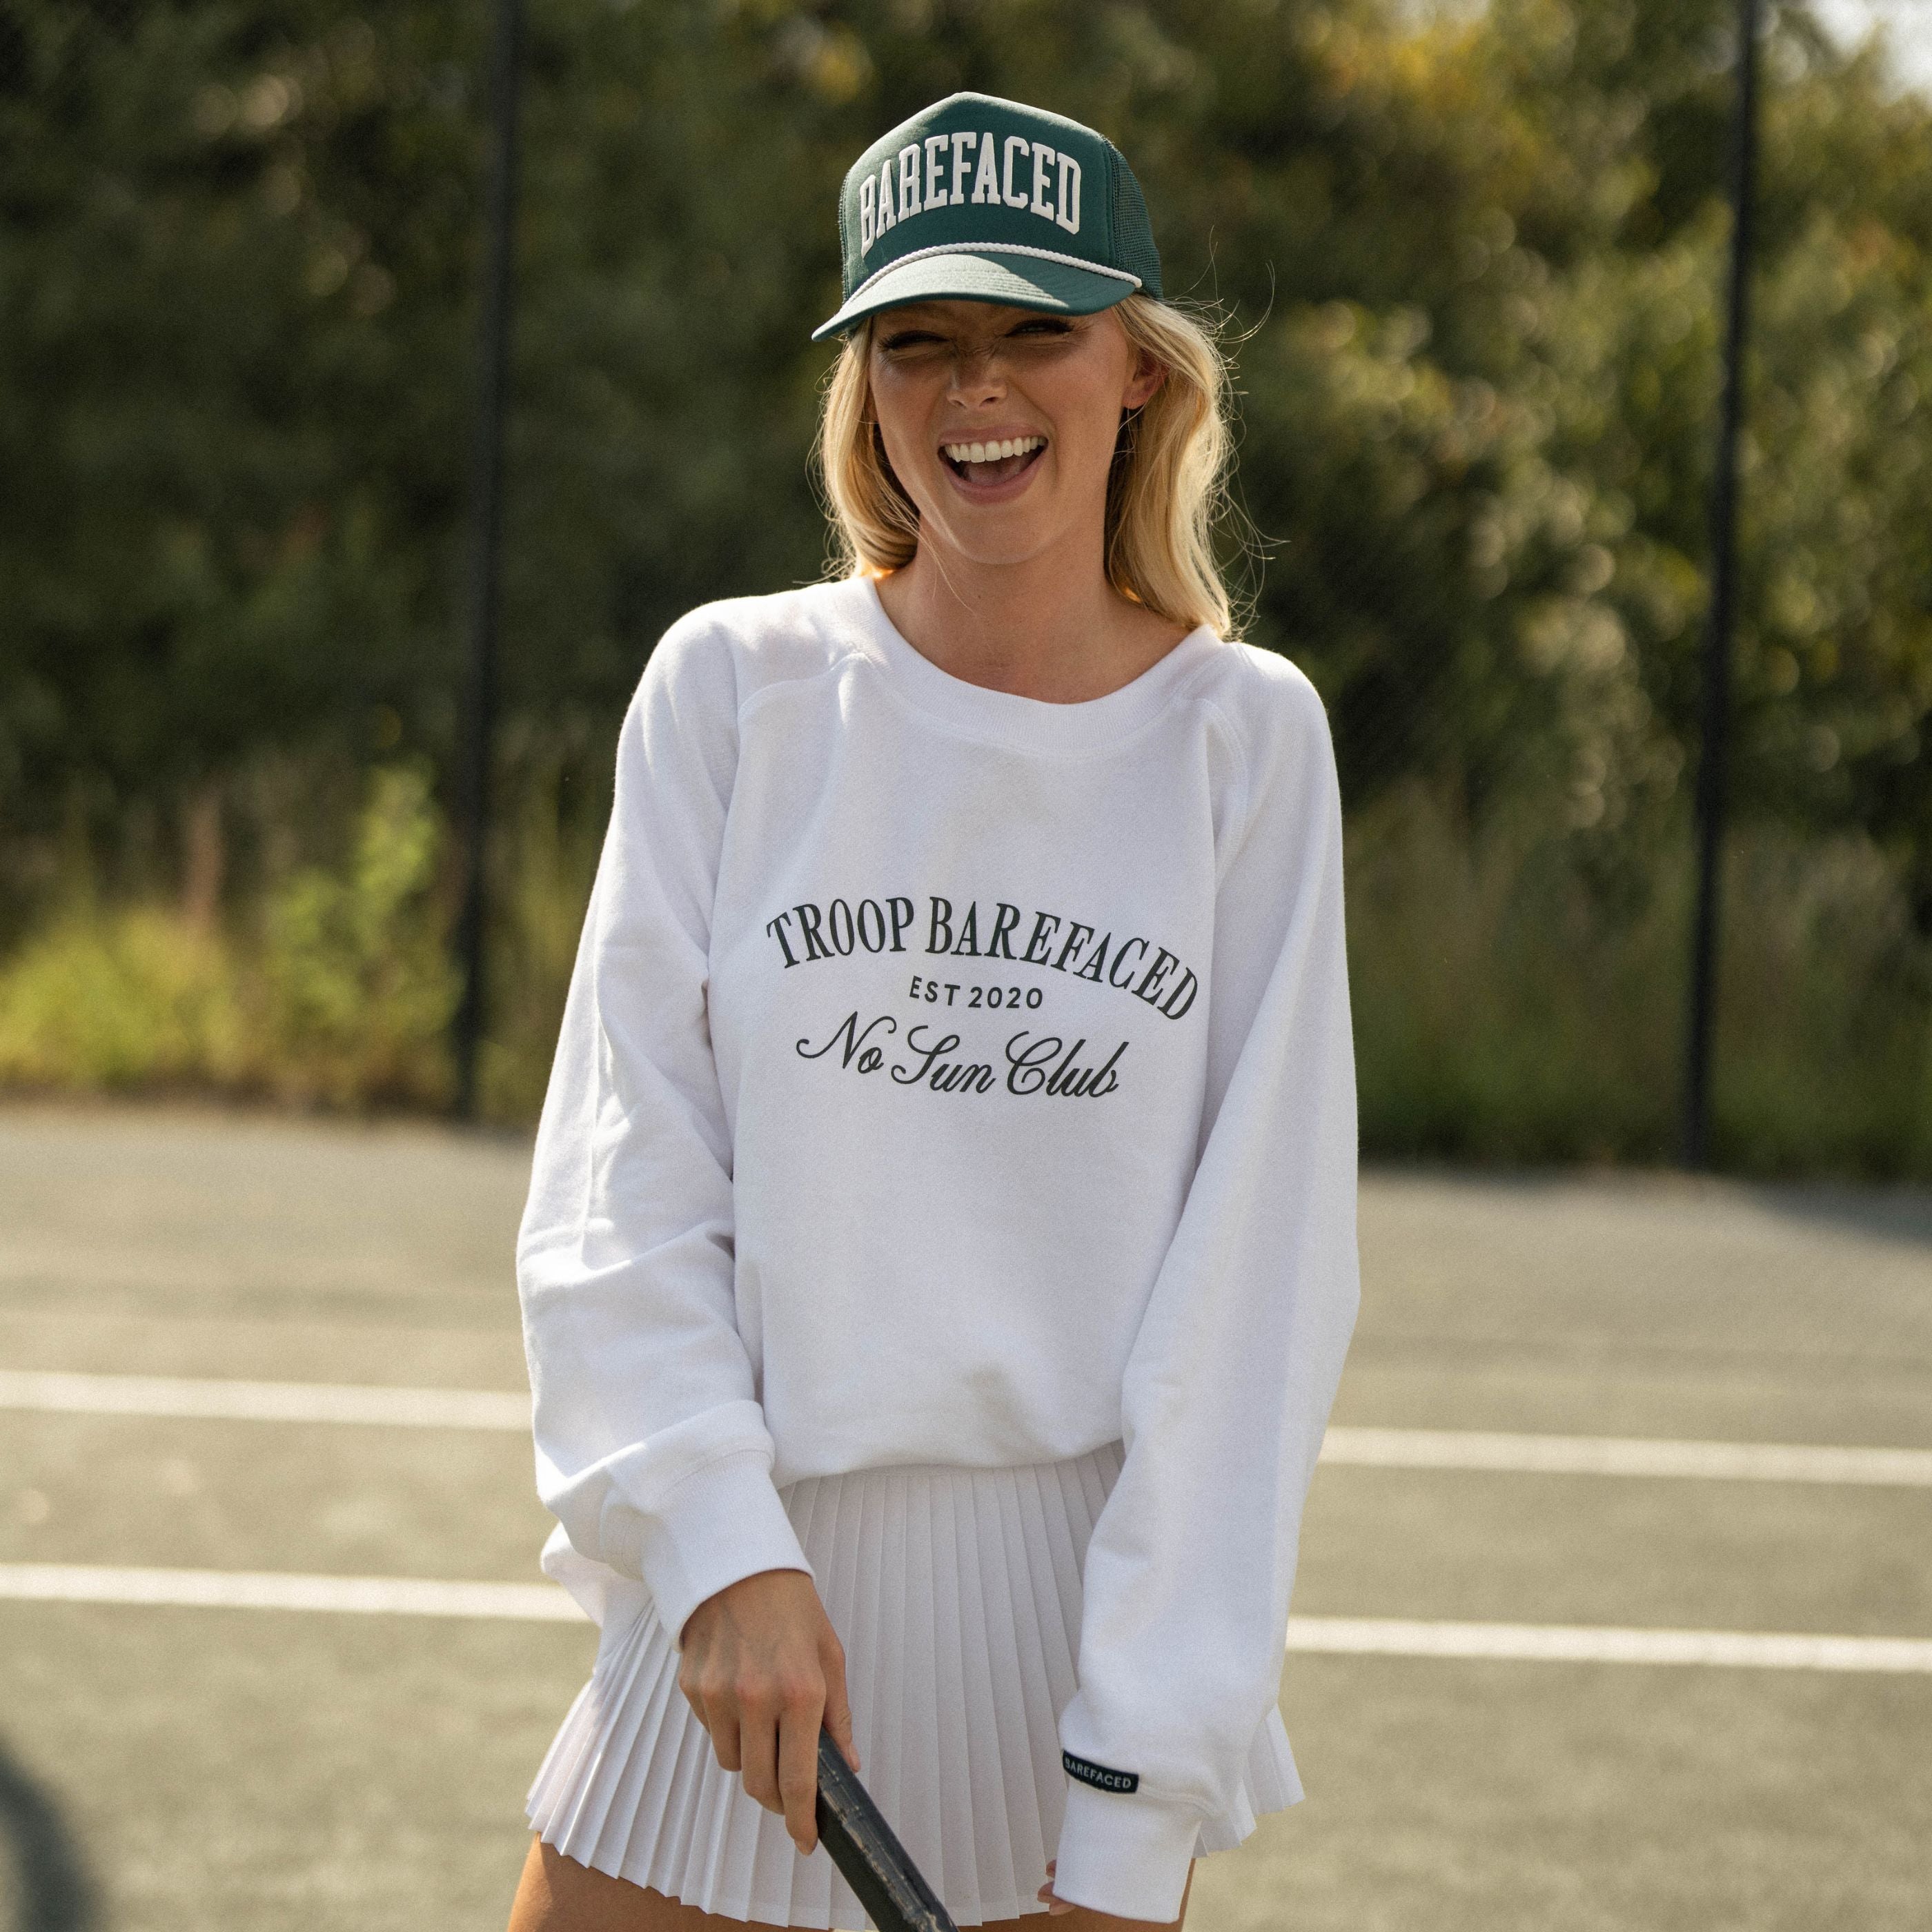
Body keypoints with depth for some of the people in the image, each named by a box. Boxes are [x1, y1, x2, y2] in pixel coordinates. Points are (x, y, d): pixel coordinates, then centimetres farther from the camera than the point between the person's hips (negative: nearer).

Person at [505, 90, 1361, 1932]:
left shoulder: (1246, 736, 0)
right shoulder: (733, 688, 0)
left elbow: (1256, 1288, -4)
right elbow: (616, 1193, -2)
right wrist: (720, 1544, -17)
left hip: (1101, 1600, 0)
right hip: (744, 1591, 0)